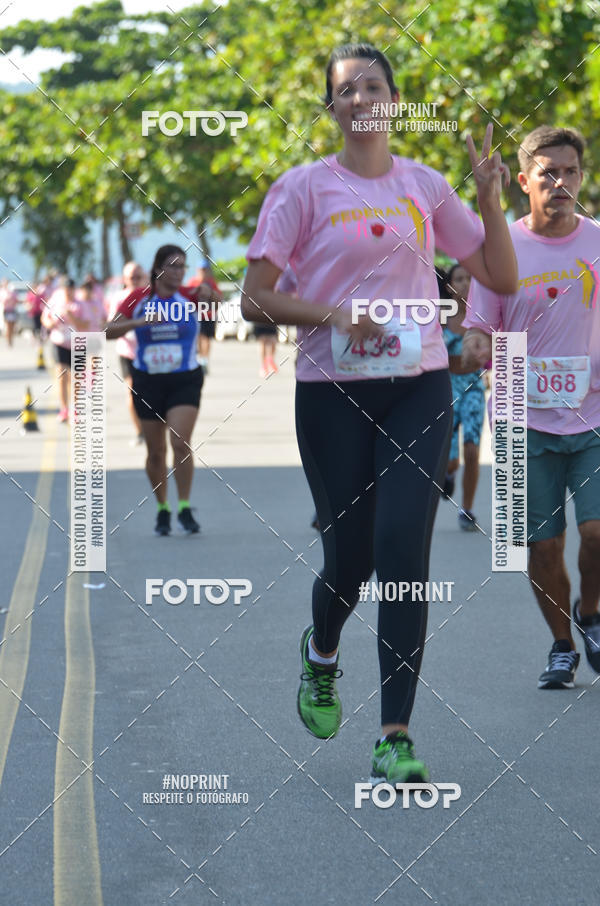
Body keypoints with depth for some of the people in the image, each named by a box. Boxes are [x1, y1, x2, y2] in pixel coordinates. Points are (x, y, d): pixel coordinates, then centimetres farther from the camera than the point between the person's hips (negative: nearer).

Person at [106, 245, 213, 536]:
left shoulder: (189, 296, -3)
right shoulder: (139, 299, -1)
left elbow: (208, 293, -24)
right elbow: (109, 332, -7)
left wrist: (208, 291, -47)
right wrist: (139, 321, -23)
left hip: (185, 381, -2)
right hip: (147, 383, 2)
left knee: (180, 442, -17)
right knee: (156, 451, 8)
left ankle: (184, 508, -7)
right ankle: (162, 509, 24)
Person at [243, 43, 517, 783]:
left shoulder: (424, 187, 9)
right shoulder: (303, 188, 0)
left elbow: (501, 278, 11)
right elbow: (256, 298, -3)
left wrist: (489, 195, -2)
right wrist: (333, 314, -17)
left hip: (418, 388, 1)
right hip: (332, 391, -1)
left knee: (403, 550, -11)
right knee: (349, 554, 4)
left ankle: (395, 738, -9)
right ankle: (321, 656, 40)